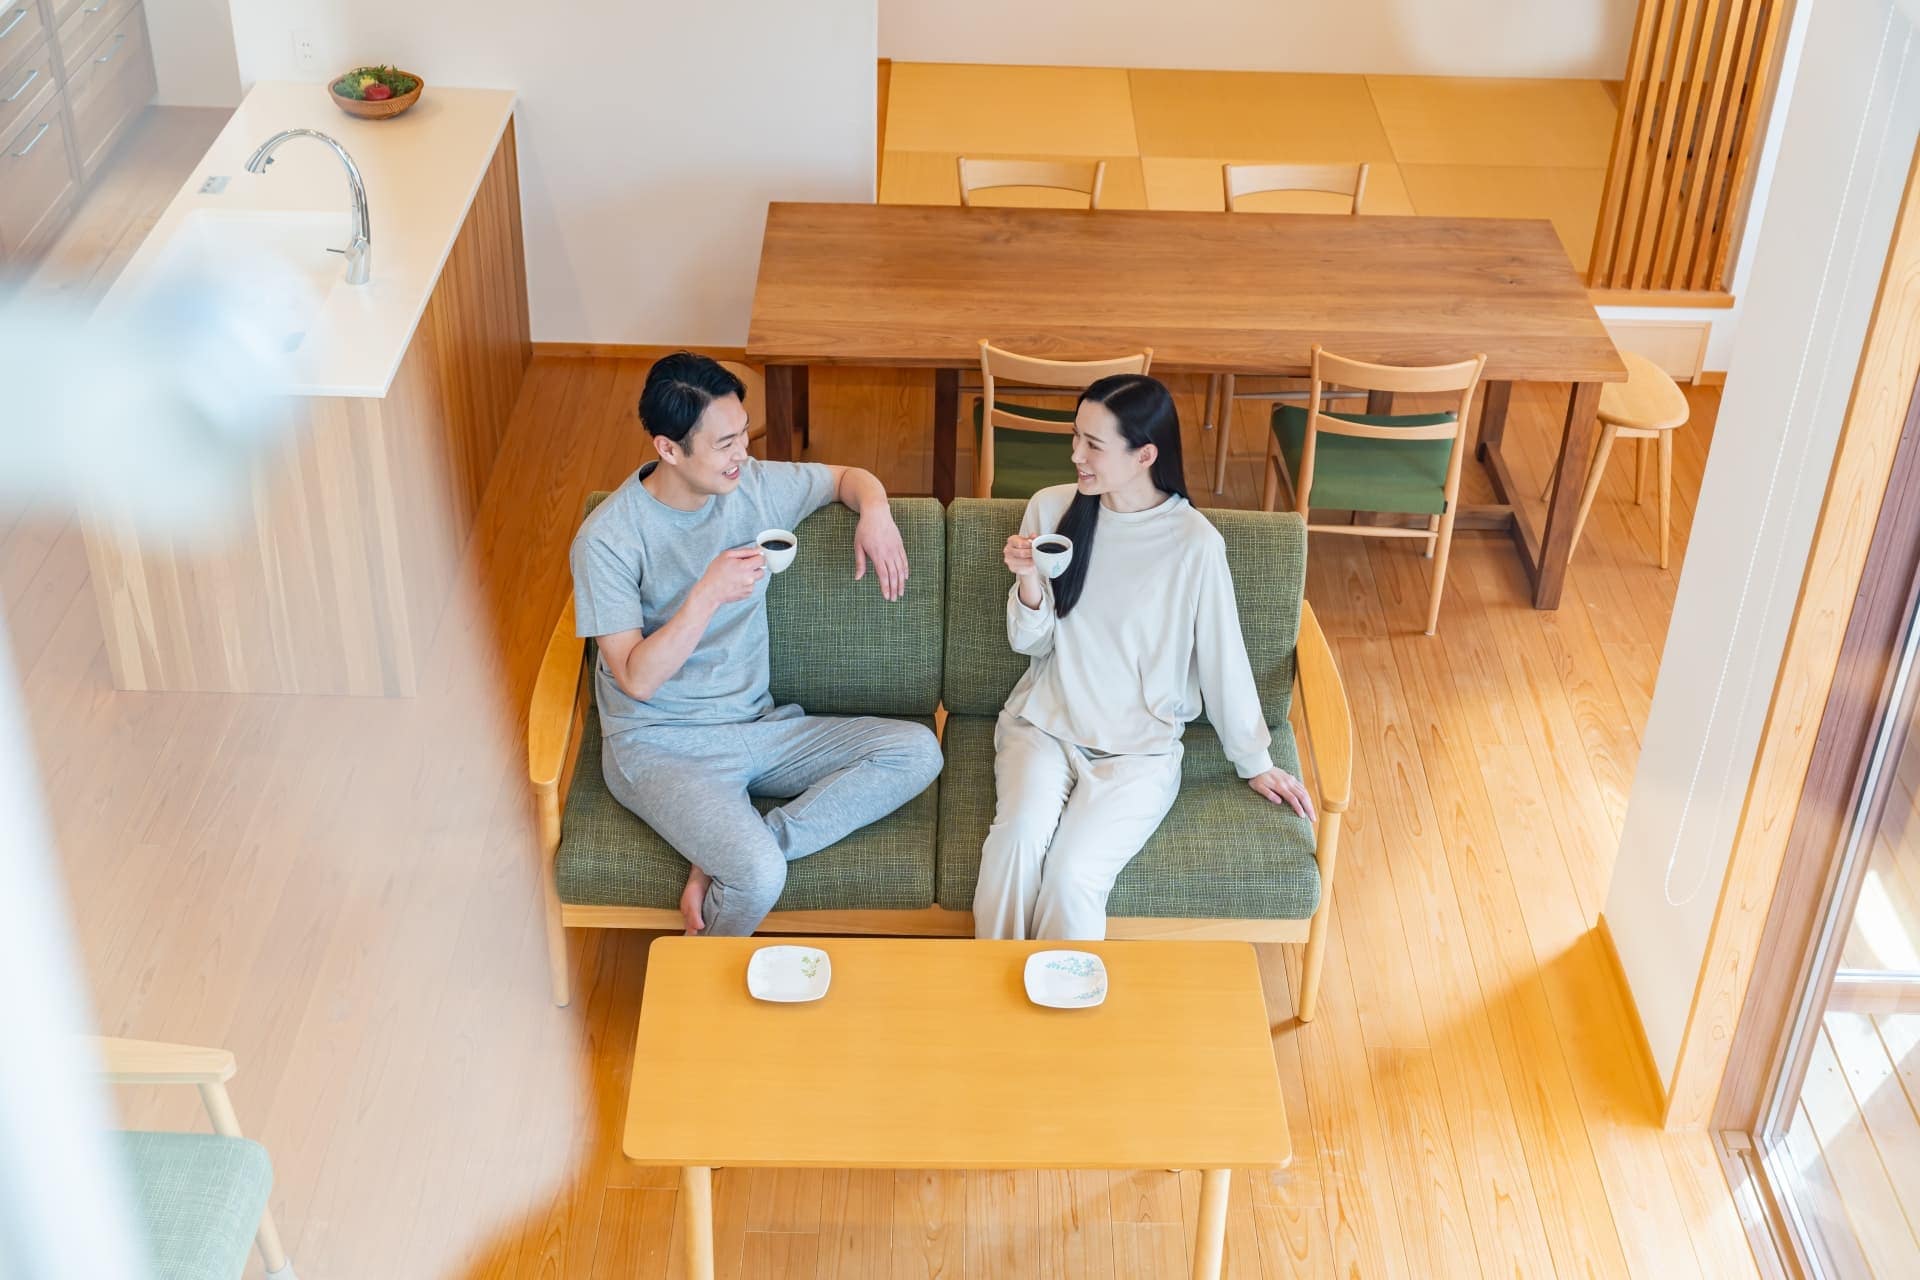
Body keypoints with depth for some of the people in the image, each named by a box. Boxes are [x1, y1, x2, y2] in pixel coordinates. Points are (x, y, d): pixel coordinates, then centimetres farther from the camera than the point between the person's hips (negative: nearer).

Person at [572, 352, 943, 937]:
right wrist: (709, 594, -30)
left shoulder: (754, 485, -1)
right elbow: (637, 679, -18)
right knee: (760, 875, -32)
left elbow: (849, 477, 17)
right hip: (661, 748, -6)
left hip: (756, 726, 6)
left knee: (917, 752, -13)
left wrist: (874, 511, -6)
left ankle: (721, 860, -15)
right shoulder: (608, 538, -15)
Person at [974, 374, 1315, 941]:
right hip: (1044, 723, 2)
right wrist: (1028, 583, -17)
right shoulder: (1051, 509, -2)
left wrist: (1254, 762, 8)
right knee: (1021, 833, -29)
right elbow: (1030, 643, 4)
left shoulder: (1194, 542, -12)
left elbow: (1221, 657, 0)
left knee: (1073, 873, -27)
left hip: (1138, 749, -2)